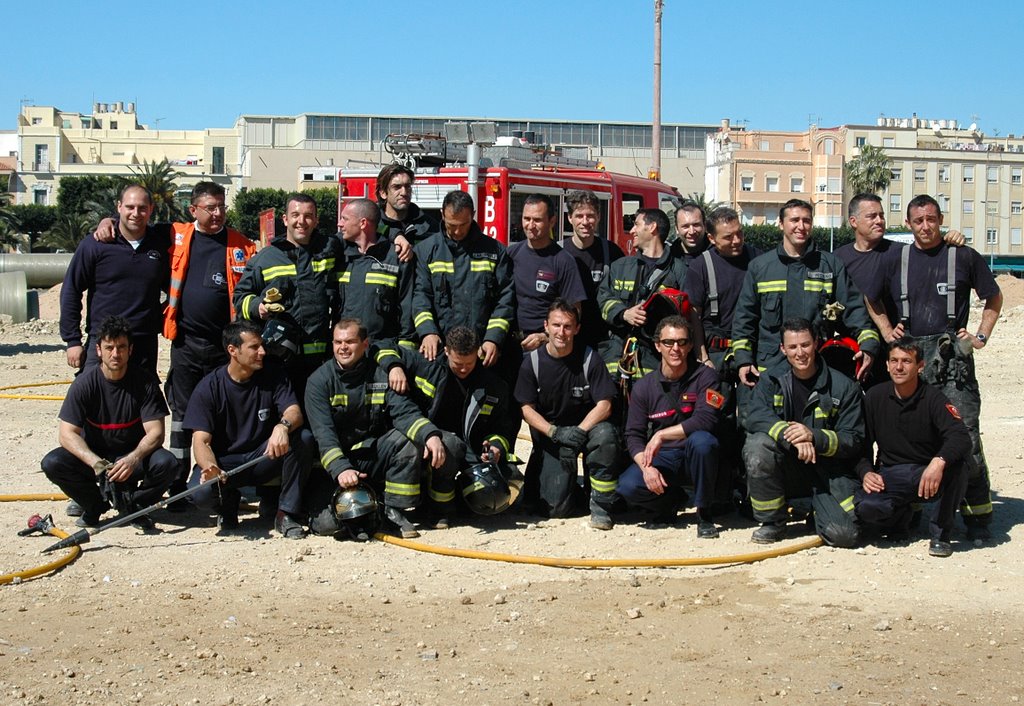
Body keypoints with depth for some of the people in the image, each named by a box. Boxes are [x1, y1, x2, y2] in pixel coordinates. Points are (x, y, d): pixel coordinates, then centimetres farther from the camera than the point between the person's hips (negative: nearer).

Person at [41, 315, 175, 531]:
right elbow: (67, 433, -18)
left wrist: (133, 459, -38)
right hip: (93, 454, 1)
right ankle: (95, 504, 1)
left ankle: (133, 504, 0)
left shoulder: (145, 381, -13)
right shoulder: (85, 383, -13)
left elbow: (156, 432, -17)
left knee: (166, 463, -31)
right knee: (52, 463, -26)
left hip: (134, 456, -1)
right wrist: (94, 461, -36)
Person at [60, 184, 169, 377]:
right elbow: (70, 292, -1)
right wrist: (73, 341, -4)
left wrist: (161, 316, 4)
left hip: (145, 345, 3)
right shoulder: (95, 245, -4)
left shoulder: (161, 244, 5)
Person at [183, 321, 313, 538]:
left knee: (303, 437, -27)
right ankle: (228, 501, 5)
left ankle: (287, 513, -15)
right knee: (201, 492, -34)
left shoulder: (273, 375, -3)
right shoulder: (209, 388, -9)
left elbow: (294, 412, -15)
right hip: (224, 462, -2)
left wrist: (283, 426, -41)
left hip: (264, 457, 2)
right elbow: (201, 441, -14)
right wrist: (210, 467, -38)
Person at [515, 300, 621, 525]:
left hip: (585, 425, 0)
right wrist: (556, 432, -21)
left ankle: (600, 505, -18)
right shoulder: (532, 362, -5)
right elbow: (527, 409, -5)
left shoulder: (589, 359, -8)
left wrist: (579, 431, -27)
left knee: (605, 434, -37)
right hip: (549, 436, 0)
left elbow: (604, 405, -11)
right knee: (557, 508, -16)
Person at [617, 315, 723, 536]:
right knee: (627, 486, -25)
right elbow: (633, 435, -2)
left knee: (702, 440, -36)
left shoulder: (705, 376, -8)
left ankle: (704, 513, -14)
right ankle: (672, 498, 11)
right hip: (662, 459, 2)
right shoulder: (644, 387, 0)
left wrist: (661, 435, -21)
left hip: (694, 459, -2)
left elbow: (705, 420, -21)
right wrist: (646, 467, -20)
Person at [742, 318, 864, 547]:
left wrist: (813, 437, -24)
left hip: (829, 472, -1)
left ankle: (819, 508, 18)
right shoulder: (771, 380, 2)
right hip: (788, 468, 1)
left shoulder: (843, 387, -4)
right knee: (758, 445, -31)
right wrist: (792, 437, -32)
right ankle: (772, 522, -10)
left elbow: (854, 440, -7)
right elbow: (756, 417, -15)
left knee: (844, 535, -22)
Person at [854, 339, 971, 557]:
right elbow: (861, 444, 3)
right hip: (889, 475, 1)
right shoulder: (875, 397, 0)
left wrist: (939, 461, -45)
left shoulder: (932, 398, -9)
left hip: (928, 475, -1)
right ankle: (901, 515, 9)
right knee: (864, 507, -30)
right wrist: (866, 472, -18)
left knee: (956, 467, -34)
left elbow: (962, 438, -24)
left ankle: (941, 533, -10)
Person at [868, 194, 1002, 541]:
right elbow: (872, 299, 23)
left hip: (953, 357, -2)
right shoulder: (895, 259, 11)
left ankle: (977, 514, 0)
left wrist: (981, 336, 8)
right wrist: (886, 330, 9)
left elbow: (994, 297, 17)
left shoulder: (964, 257, 6)